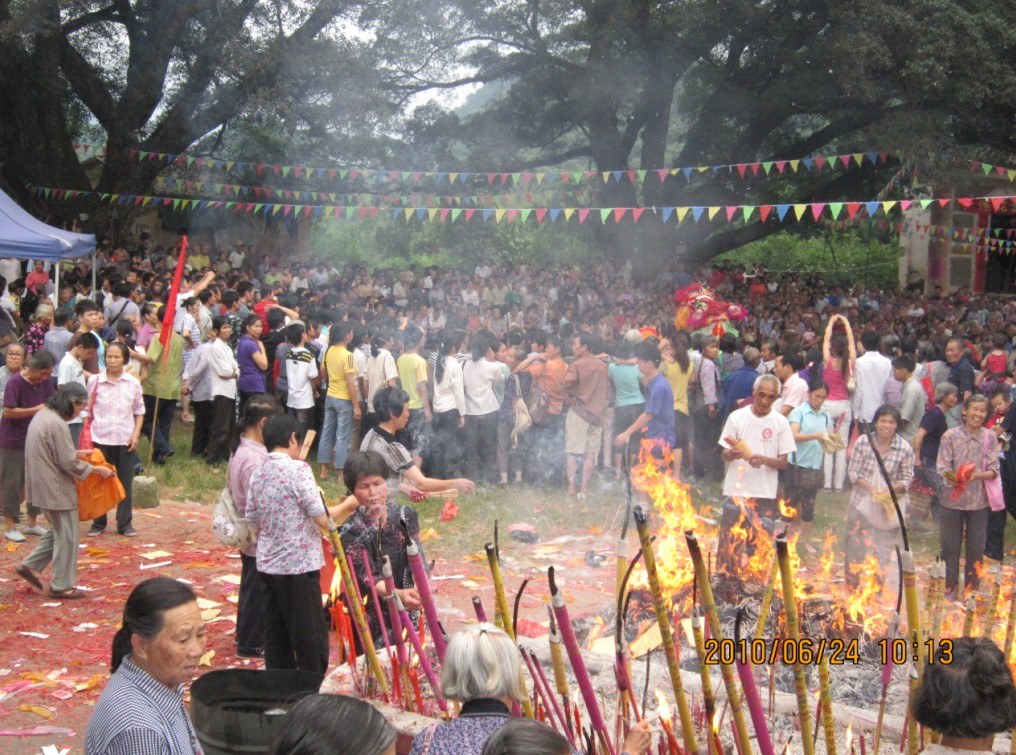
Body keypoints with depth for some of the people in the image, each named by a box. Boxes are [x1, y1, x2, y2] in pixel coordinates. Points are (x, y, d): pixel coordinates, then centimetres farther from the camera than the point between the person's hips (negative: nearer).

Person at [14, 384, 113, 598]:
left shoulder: (42, 415, 8)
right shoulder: (57, 425, -22)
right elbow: (69, 463, -20)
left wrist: (78, 453, 15)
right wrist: (97, 470, -9)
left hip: (43, 486, 10)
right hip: (56, 489, -10)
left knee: (58, 531, 22)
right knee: (67, 537, 2)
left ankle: (29, 566, 23)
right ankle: (61, 586, 12)